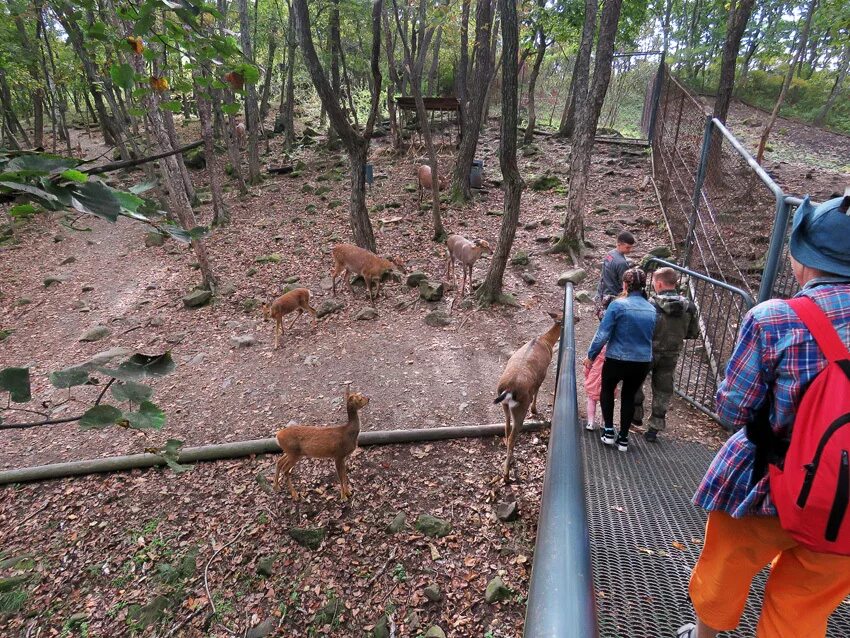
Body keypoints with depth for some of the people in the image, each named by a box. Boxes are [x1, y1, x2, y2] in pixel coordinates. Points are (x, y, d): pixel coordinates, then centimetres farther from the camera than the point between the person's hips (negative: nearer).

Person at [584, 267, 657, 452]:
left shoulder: (618, 305, -15)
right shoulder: (651, 309, 3)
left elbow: (602, 334, -14)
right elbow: (650, 336, 15)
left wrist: (591, 356, -4)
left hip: (617, 360, -4)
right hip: (643, 362, 4)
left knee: (607, 389, 22)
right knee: (629, 396, 20)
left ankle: (609, 431, 20)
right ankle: (623, 438, 25)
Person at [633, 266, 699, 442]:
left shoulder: (651, 304, -22)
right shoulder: (688, 307, -8)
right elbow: (694, 333, 1)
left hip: (647, 353, -3)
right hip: (671, 356, 4)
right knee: (663, 391, 15)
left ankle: (636, 415, 30)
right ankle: (654, 429, 21)